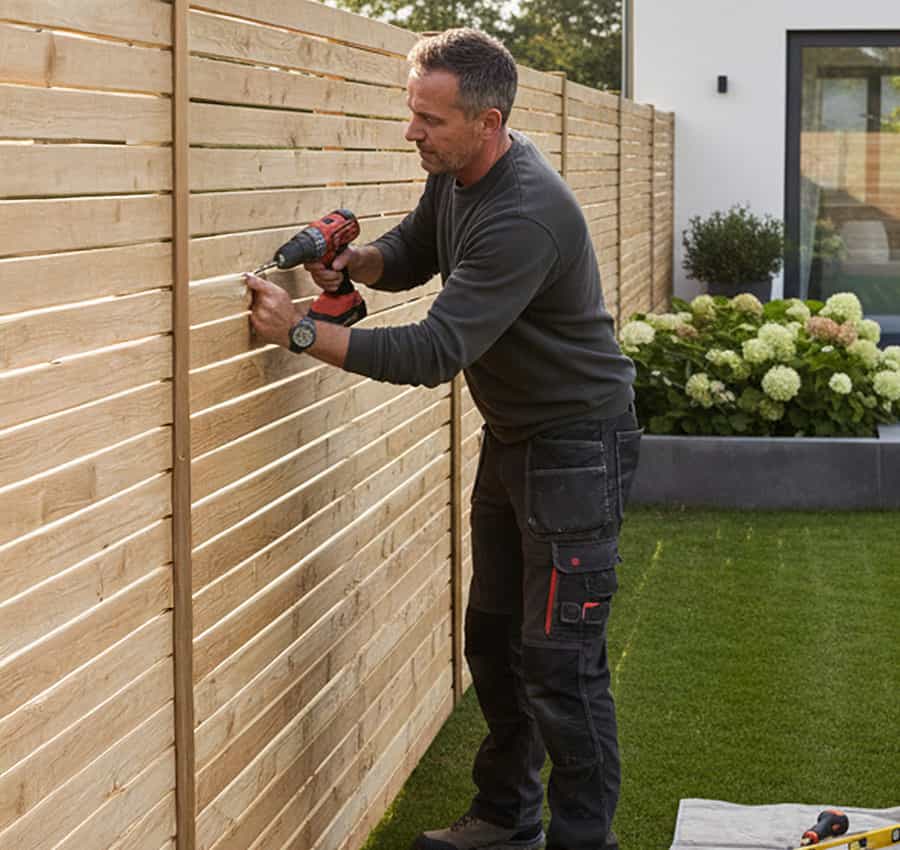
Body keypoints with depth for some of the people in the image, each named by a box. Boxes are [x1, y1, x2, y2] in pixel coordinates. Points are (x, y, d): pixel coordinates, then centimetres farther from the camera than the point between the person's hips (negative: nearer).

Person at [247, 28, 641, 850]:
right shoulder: (456, 174, -1)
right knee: (494, 638, 17)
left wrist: (301, 331, -30)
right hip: (511, 436, 10)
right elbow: (412, 253, 17)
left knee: (561, 663, -6)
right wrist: (355, 260, -6)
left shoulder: (525, 215, -30)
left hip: (575, 444, -10)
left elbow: (435, 352, -32)